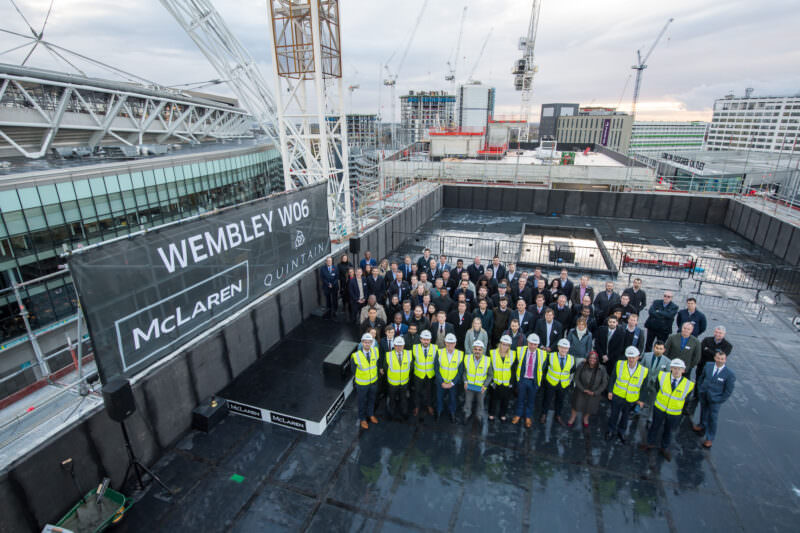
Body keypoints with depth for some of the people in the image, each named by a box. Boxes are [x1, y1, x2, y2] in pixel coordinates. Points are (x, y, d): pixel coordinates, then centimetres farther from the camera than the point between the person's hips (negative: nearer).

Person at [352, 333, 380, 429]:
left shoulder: (375, 351, -18)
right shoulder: (356, 356, -28)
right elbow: (353, 369, -10)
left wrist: (375, 374, 6)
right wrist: (358, 376, 0)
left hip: (374, 381, 3)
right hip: (362, 383, -3)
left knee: (372, 399, 25)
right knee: (362, 401, 19)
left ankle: (371, 414, 51)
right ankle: (362, 419, 43)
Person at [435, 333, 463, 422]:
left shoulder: (460, 354, -15)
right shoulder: (439, 352, -16)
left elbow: (460, 371, -9)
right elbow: (436, 369, -10)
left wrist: (452, 383, -13)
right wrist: (442, 382, -12)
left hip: (453, 383, 0)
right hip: (441, 382, 0)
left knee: (452, 398, 18)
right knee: (439, 397, 18)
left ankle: (452, 413, 46)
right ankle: (439, 411, 46)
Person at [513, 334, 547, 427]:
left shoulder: (542, 354, -10)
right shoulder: (520, 350, -9)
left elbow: (543, 368, 2)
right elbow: (516, 364, 4)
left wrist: (540, 380, 2)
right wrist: (517, 376, 5)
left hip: (534, 382, 0)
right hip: (522, 380, 0)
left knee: (531, 400, 15)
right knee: (520, 398, 14)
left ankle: (528, 417, 34)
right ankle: (518, 415, 33)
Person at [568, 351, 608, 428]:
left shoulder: (602, 369, -23)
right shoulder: (581, 366, -23)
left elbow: (604, 383, -10)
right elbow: (576, 379, -12)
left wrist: (595, 392, -12)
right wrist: (583, 389, -15)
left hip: (594, 393, 0)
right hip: (581, 391, 0)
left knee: (590, 407, 22)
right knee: (577, 405, 18)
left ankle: (585, 419, 54)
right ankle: (573, 418, 48)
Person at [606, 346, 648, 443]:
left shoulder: (643, 370, -13)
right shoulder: (619, 365, -14)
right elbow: (613, 378, -4)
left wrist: (641, 400, 0)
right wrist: (610, 391, -4)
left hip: (631, 400, 1)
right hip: (617, 396, -1)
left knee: (625, 415, 21)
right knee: (614, 414, 15)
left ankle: (621, 432, 43)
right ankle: (610, 430, 37)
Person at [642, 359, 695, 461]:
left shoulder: (688, 385, -17)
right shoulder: (662, 376, -15)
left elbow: (685, 400, -1)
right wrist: (660, 397, 4)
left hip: (674, 413, 0)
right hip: (659, 408, 0)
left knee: (668, 431, 18)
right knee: (655, 426, 17)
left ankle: (664, 448, 40)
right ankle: (650, 443, 39)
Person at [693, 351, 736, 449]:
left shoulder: (730, 374, -19)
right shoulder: (708, 365, -8)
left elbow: (728, 391, -10)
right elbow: (701, 378, 8)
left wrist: (719, 401, -9)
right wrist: (700, 389, 6)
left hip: (715, 400, -4)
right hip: (703, 395, 4)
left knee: (712, 418, 6)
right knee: (703, 412, 25)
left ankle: (710, 438, 22)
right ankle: (702, 426, 50)